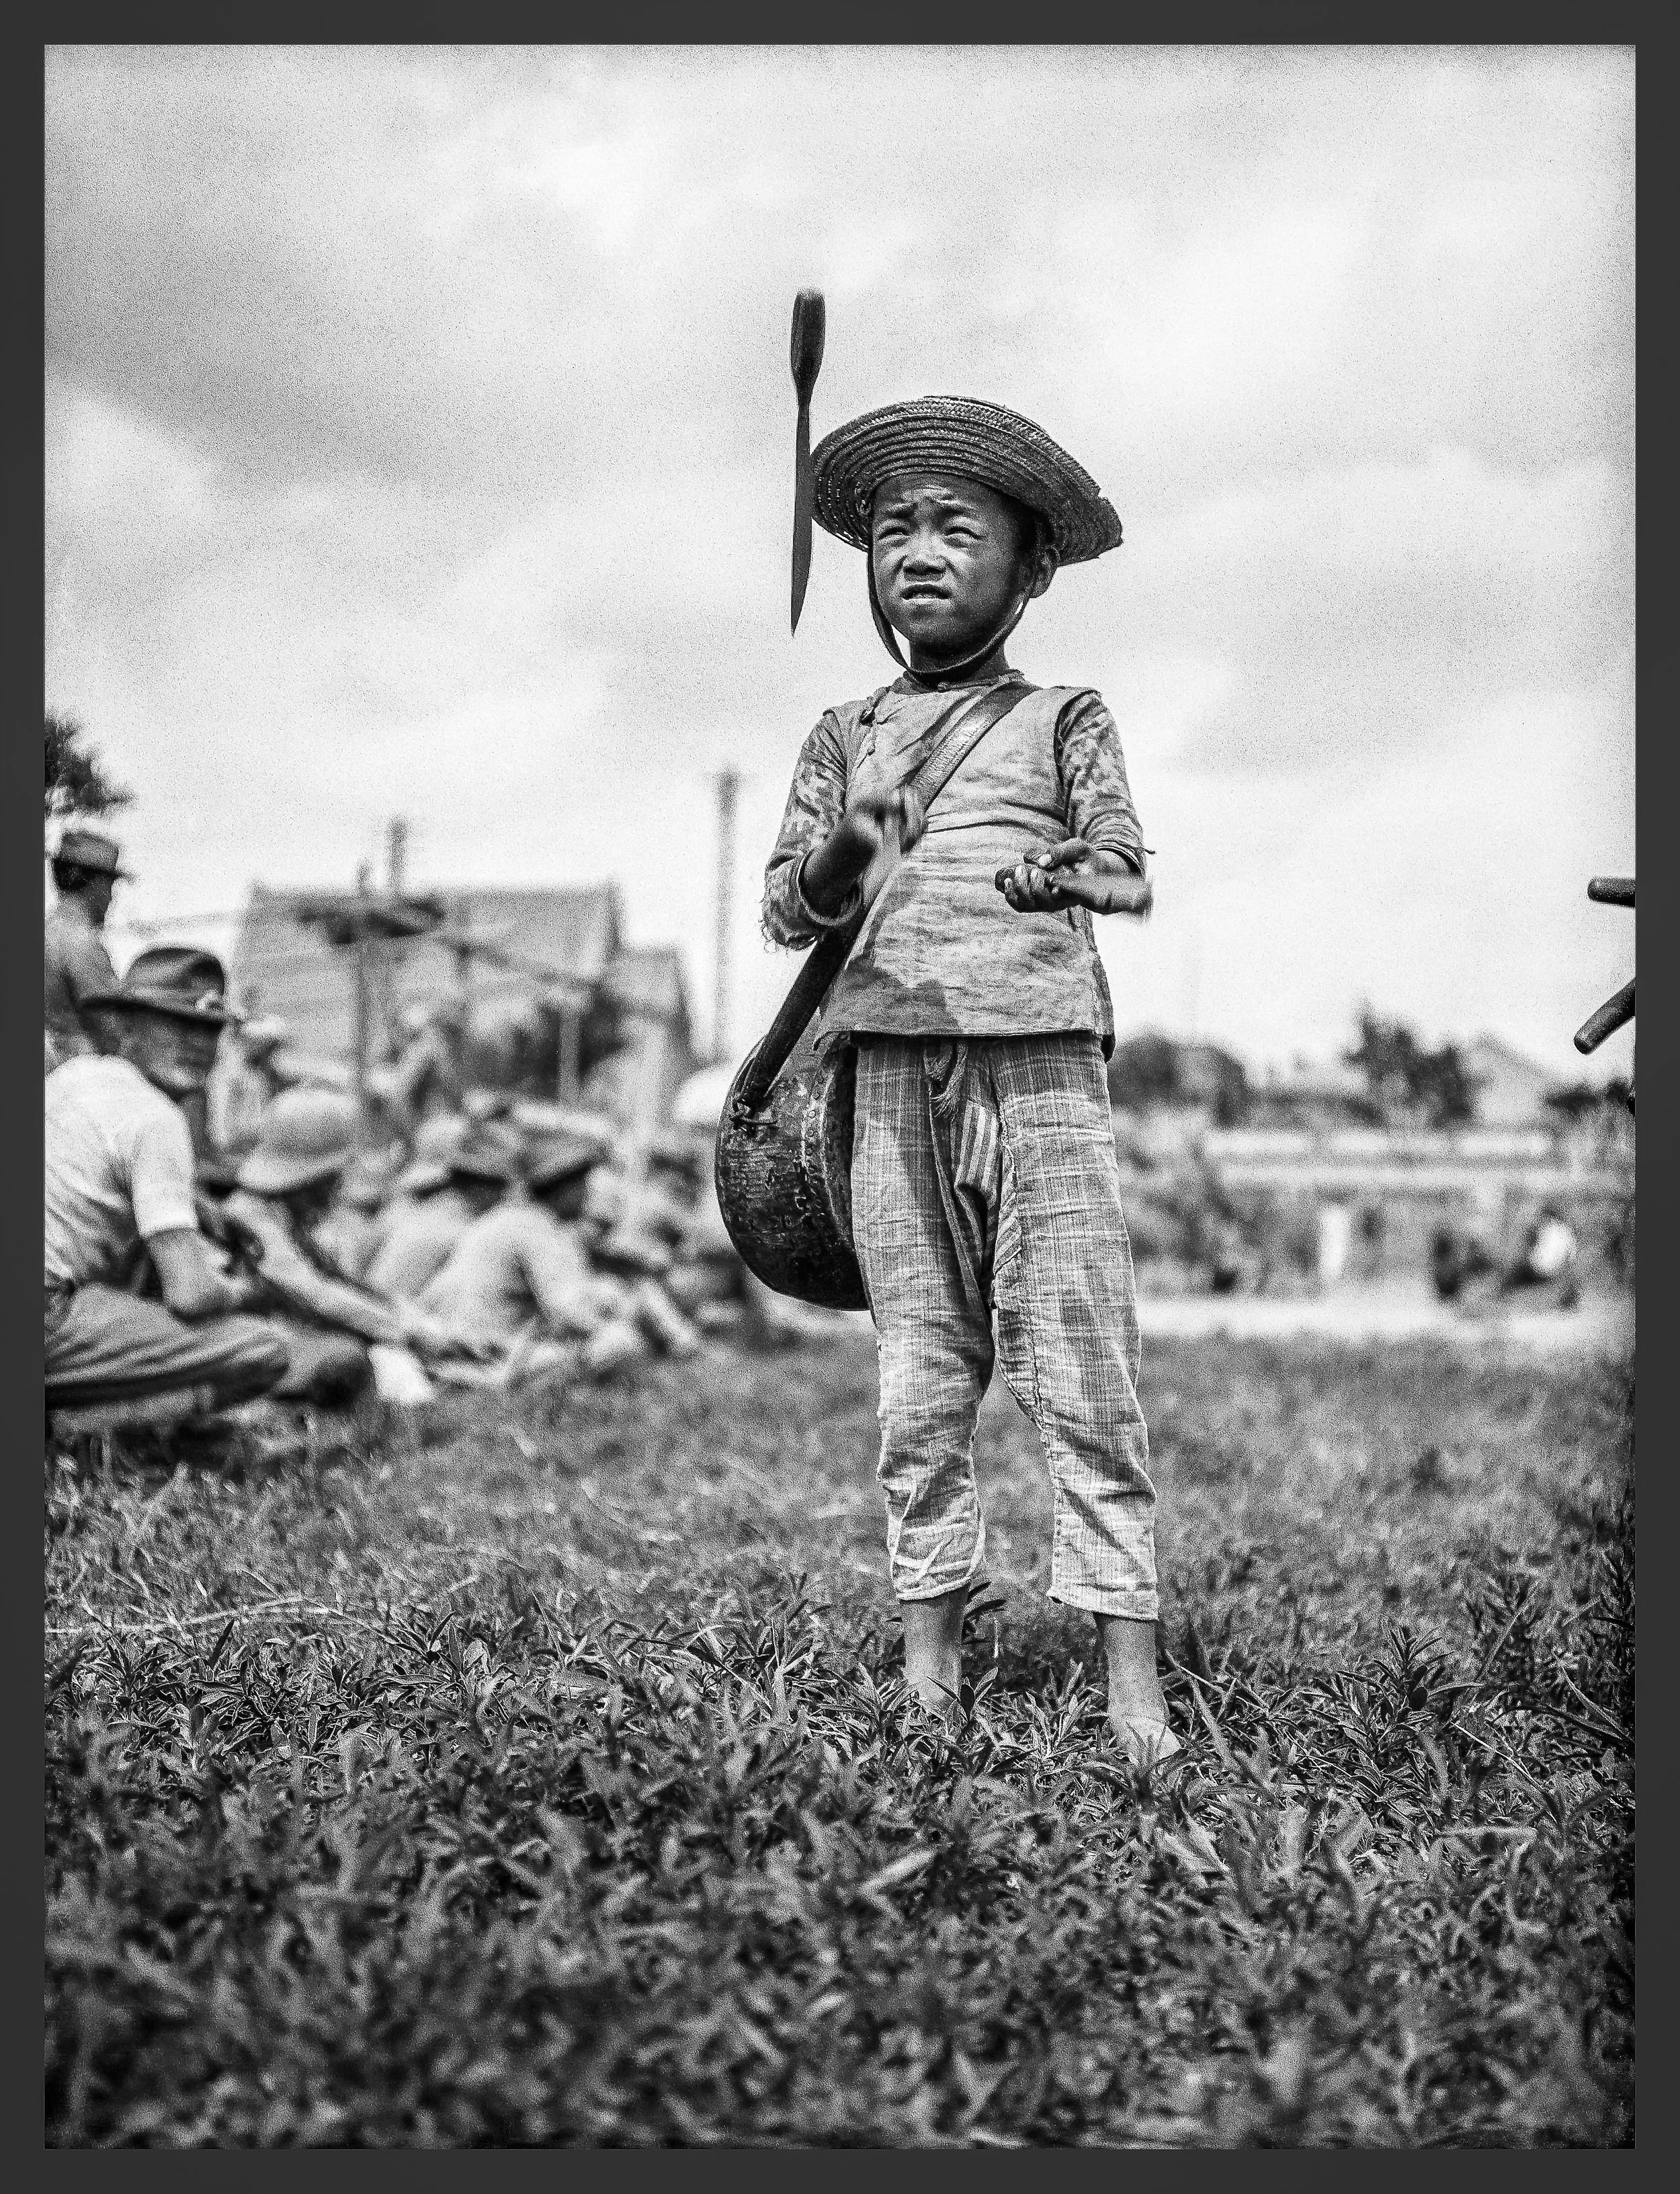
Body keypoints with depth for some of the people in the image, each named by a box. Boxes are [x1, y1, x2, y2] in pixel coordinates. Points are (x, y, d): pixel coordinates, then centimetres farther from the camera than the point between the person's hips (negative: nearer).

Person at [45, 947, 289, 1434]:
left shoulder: (77, 1071, 15)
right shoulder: (156, 1120, -10)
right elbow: (191, 1296, -16)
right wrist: (240, 1293, 6)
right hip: (49, 1316, -9)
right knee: (265, 1353, -13)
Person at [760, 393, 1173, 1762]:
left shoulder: (1066, 720, 12)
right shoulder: (844, 739, 16)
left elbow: (1128, 872, 4)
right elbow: (783, 910, 10)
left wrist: (1066, 876, -18)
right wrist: (842, 858, -12)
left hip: (1042, 1062, -2)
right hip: (892, 1071, 2)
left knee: (1083, 1372, -5)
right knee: (921, 1380, 6)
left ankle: (1133, 1686, -1)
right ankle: (928, 1662, 14)